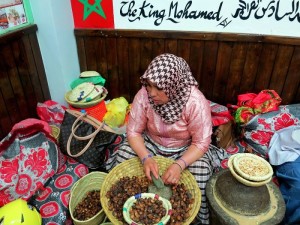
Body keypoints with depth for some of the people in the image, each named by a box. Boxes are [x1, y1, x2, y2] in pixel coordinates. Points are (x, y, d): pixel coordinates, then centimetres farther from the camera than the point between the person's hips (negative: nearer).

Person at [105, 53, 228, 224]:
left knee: (198, 182, -26)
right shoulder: (144, 95, -23)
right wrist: (146, 157, -32)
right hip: (151, 144, 3)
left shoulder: (196, 102, -30)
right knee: (122, 159, -18)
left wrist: (180, 164, -37)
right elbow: (134, 131, -15)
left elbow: (201, 143, -22)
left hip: (186, 149, -2)